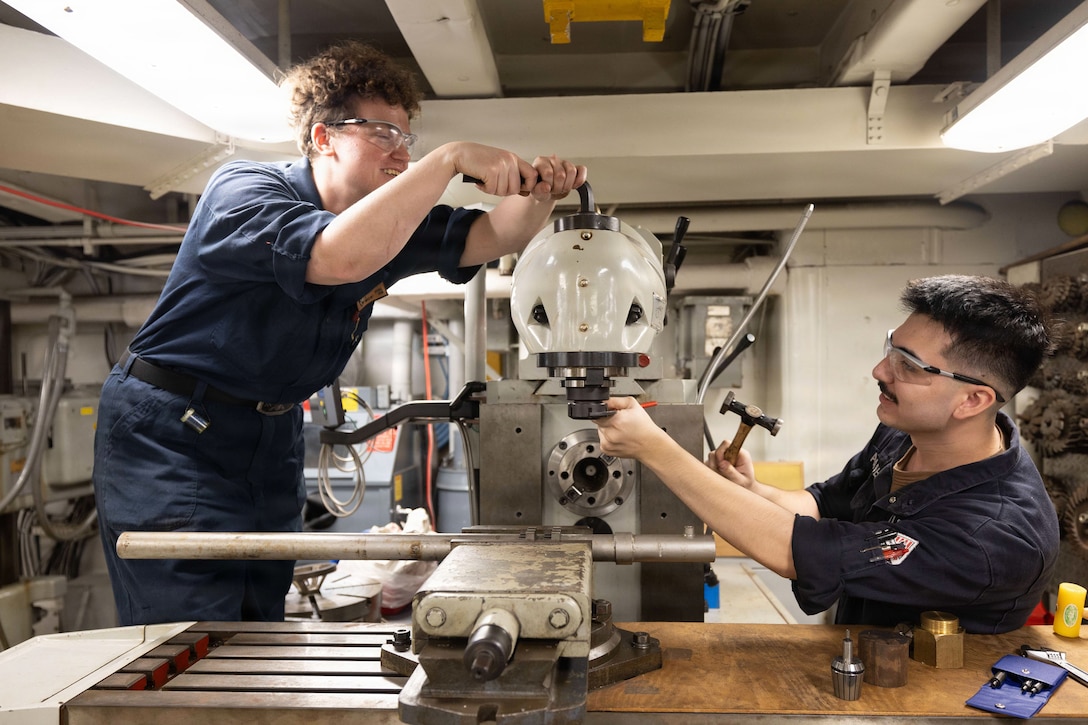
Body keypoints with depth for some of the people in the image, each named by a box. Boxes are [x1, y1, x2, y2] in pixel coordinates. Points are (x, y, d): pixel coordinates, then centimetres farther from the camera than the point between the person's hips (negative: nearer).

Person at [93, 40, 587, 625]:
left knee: (263, 620, 10)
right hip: (172, 439, -6)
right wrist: (450, 159, -35)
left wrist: (538, 194, -21)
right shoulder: (243, 190, -18)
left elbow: (492, 237, 1)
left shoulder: (391, 221, 3)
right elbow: (340, 256, -38)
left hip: (272, 439, 7)